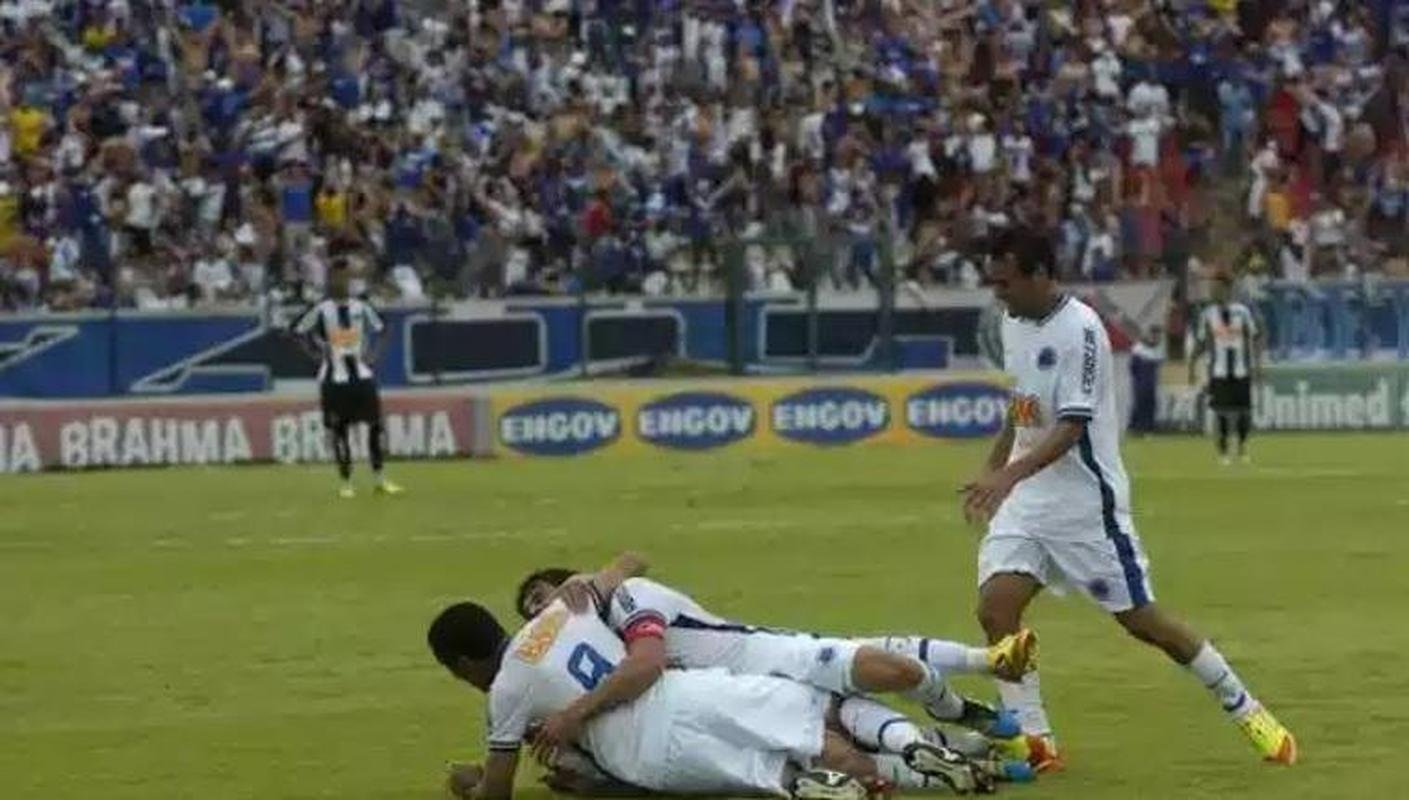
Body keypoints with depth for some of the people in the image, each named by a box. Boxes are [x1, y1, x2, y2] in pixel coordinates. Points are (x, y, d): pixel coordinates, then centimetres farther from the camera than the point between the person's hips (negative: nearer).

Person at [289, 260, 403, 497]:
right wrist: (317, 352, -6)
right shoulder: (321, 309, -4)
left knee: (376, 424, -1)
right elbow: (299, 330, 1)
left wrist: (373, 355, 4)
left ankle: (380, 480, 9)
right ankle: (346, 483, 7)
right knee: (339, 430, -1)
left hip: (361, 374, 3)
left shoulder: (361, 308, 5)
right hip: (334, 378, -3)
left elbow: (380, 330, 16)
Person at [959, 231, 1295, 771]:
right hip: (1024, 501, 7)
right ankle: (1035, 741, -3)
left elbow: (1070, 428, -25)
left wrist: (1008, 476, -36)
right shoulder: (1014, 323, 7)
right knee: (995, 607, -10)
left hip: (1085, 499, -7)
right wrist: (989, 472, 24)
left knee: (1139, 618, -1)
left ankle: (1245, 709, 16)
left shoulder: (1080, 330, -19)